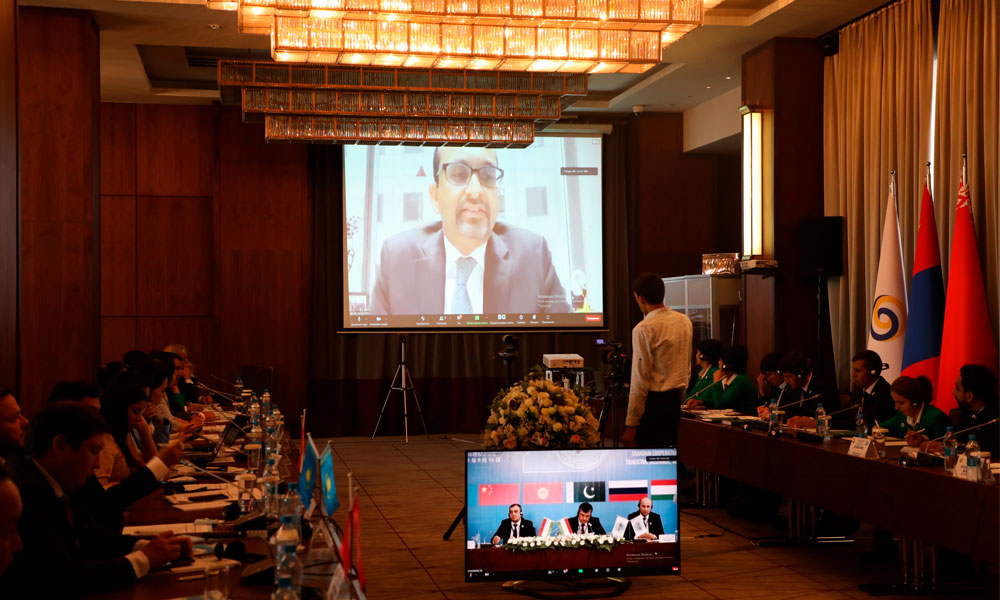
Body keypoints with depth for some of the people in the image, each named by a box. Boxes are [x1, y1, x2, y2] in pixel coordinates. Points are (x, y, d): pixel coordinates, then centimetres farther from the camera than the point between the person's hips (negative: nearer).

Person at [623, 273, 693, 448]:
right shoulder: (684, 321, 8)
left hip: (653, 401, -7)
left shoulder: (644, 329, -15)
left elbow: (640, 380, -16)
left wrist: (631, 424, -12)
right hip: (675, 399, 8)